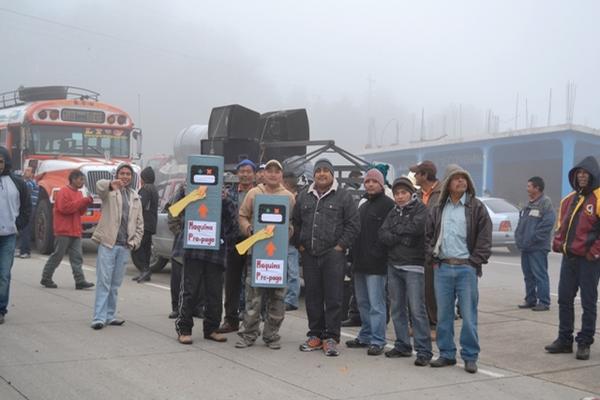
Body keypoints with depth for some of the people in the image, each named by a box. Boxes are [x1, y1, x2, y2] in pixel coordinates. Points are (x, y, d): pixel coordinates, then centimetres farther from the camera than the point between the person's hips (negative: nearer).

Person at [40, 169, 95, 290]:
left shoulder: (78, 193, 16)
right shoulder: (64, 191, -10)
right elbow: (64, 208, -21)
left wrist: (86, 203, -1)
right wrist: (82, 201, -19)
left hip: (75, 231, 8)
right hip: (63, 231, -8)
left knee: (77, 257, 1)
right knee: (57, 255, 0)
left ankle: (80, 281, -2)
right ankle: (46, 279, 12)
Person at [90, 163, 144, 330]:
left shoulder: (135, 198, 17)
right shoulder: (110, 192, 1)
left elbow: (139, 224, 18)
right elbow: (99, 185, -24)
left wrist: (135, 242, 5)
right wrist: (111, 184, -47)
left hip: (124, 246, 5)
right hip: (108, 243, -5)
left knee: (115, 283, 10)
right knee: (103, 282, -6)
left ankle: (110, 316, 18)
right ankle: (99, 317, -5)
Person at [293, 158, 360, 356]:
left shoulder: (343, 196, 0)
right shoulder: (304, 196, 13)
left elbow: (353, 224, -3)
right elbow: (296, 222, 19)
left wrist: (341, 245, -8)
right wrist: (300, 244, 9)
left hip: (333, 255, -4)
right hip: (309, 255, 4)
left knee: (333, 297, -2)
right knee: (312, 296, 9)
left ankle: (331, 337, 4)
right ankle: (315, 335, 19)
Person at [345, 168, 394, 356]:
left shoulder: (388, 205, -8)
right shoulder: (363, 206, 21)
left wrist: (378, 254, -18)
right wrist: (354, 259, 17)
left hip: (376, 264, -9)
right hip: (360, 263, 9)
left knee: (376, 303, -6)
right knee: (362, 302, 14)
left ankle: (377, 341, 0)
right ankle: (365, 336, 24)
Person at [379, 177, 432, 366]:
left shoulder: (421, 209, -3)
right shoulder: (393, 212, 16)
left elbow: (417, 227, -22)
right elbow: (382, 235, 3)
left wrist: (396, 230, -6)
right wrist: (402, 238, -12)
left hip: (414, 267, -7)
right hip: (393, 265, 7)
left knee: (417, 310, -10)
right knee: (397, 308, 11)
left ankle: (424, 351, -6)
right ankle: (402, 346, 21)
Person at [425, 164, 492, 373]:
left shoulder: (476, 207, 1)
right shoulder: (438, 209, 12)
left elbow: (484, 238, -2)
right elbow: (428, 234, 16)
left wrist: (475, 261, -9)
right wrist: (433, 256, 4)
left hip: (466, 268, -3)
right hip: (442, 268, 4)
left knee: (468, 315, -1)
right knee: (443, 314, 9)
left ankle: (470, 357, 9)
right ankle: (447, 354, 19)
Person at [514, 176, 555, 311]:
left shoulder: (546, 203, -10)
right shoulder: (529, 205, 18)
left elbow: (547, 225, -18)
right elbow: (521, 223, 23)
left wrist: (531, 240, -18)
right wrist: (518, 238, 9)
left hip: (538, 248, -9)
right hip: (525, 247, 9)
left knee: (540, 275, -6)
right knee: (528, 275, 13)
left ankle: (544, 302, -2)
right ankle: (530, 300, 21)